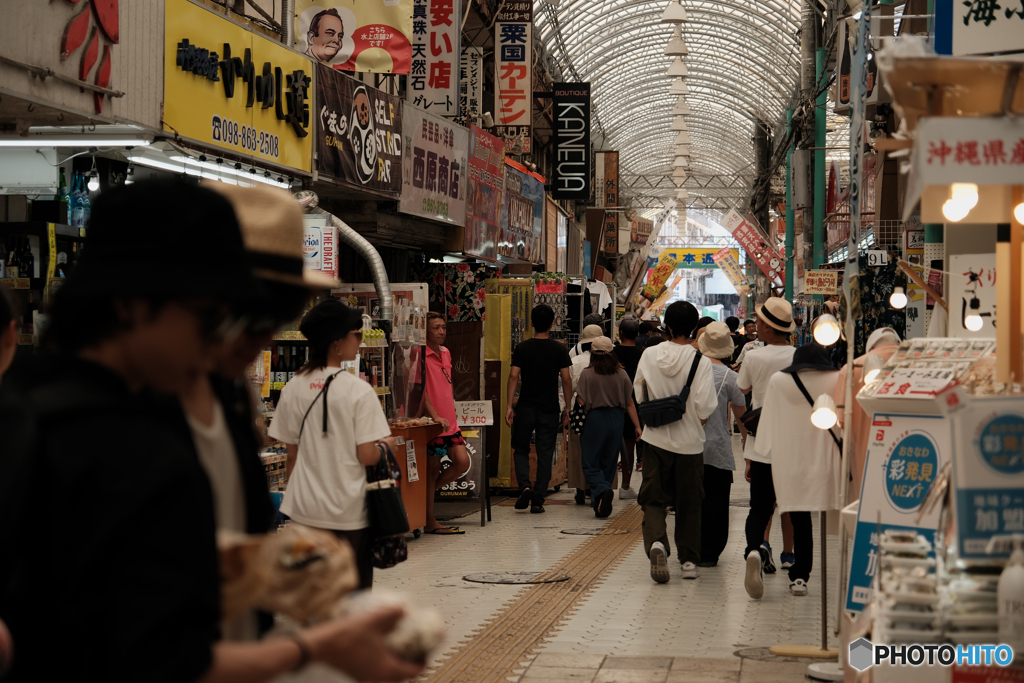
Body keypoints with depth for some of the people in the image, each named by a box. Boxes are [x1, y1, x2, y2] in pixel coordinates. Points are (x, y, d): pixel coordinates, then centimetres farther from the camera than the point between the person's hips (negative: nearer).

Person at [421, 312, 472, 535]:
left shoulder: (446, 353, 13)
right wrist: (435, 416, -24)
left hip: (450, 422, 8)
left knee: (462, 462, 2)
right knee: (432, 470, 0)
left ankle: (429, 491, 23)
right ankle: (430, 522, 8)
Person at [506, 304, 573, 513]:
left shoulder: (522, 348, -1)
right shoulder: (559, 349, -1)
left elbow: (513, 376, -7)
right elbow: (566, 379, -4)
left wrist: (509, 406, -5)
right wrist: (567, 408, 4)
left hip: (525, 408, 0)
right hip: (549, 409, 0)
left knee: (520, 450, 13)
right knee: (544, 455, 5)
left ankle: (525, 486, -10)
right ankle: (537, 500, 3)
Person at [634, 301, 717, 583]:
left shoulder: (649, 356, -3)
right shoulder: (700, 361, -13)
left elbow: (639, 394, 6)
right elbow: (705, 407, -15)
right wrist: (698, 423, 6)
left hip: (655, 439, 1)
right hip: (689, 442, -1)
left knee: (653, 498, 7)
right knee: (689, 502, 13)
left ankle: (656, 542, -20)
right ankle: (689, 559, 19)